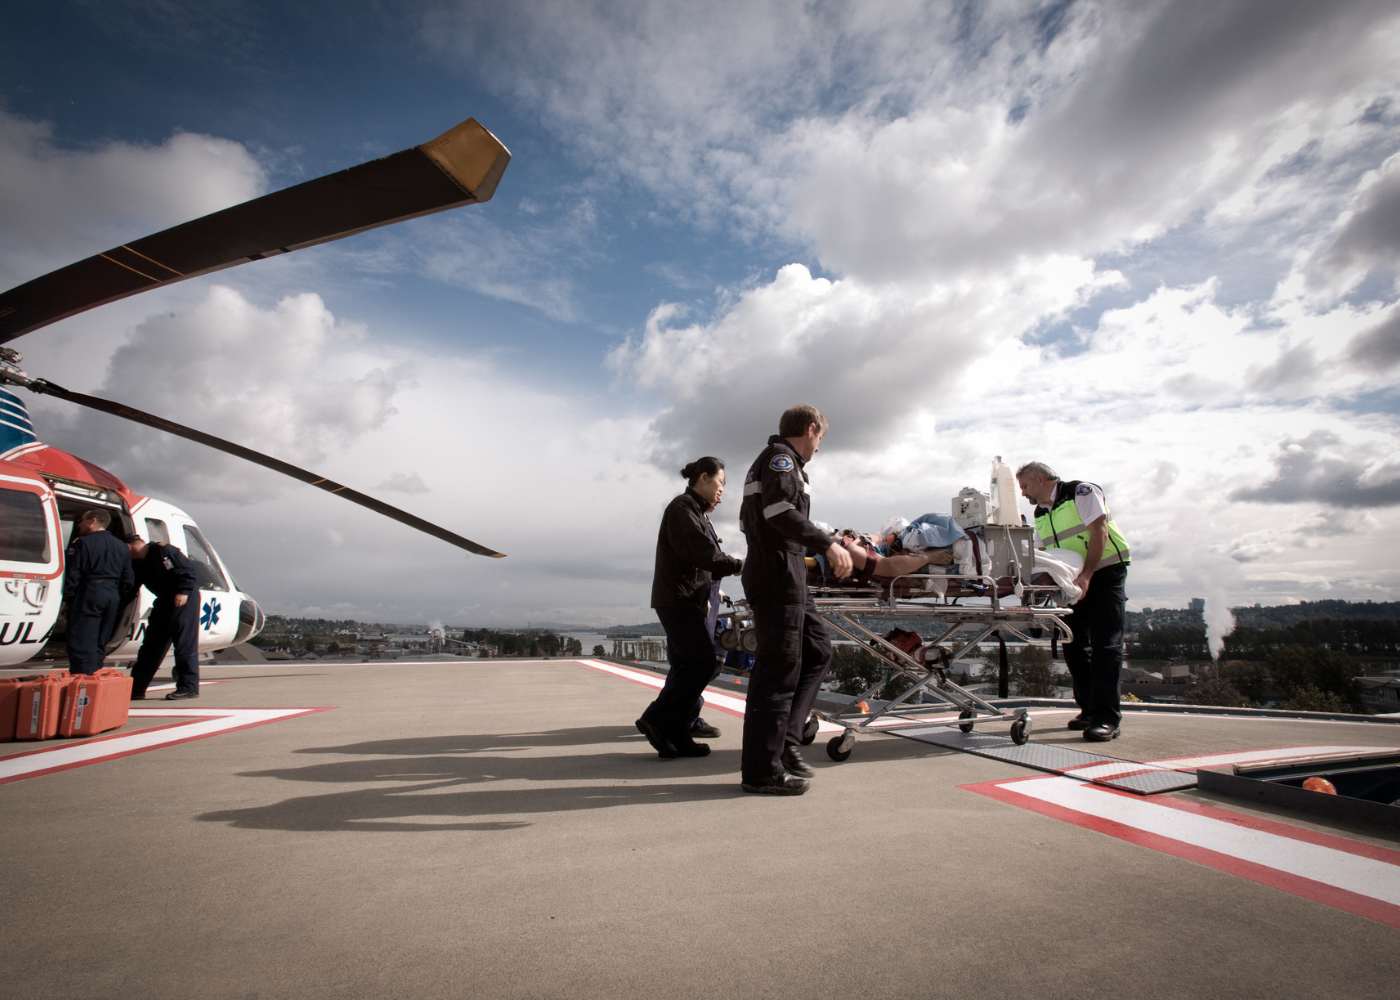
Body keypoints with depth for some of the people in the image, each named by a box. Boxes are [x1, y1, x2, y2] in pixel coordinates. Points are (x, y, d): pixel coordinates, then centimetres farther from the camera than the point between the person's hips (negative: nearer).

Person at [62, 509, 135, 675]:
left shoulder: (82, 543, -5)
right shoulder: (121, 547, 15)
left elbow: (72, 576, -11)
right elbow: (127, 580, 15)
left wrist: (67, 599, -5)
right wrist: (120, 602, 19)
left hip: (88, 596, -7)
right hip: (113, 597, 7)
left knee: (82, 646, -5)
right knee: (99, 646, 14)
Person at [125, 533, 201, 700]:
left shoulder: (163, 550, -12)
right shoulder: (138, 564, 14)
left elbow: (187, 570, -17)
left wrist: (183, 592, -22)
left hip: (184, 599, -9)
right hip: (163, 602, 9)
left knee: (185, 644, -9)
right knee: (151, 645, 12)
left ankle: (189, 687, -5)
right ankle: (136, 689, 20)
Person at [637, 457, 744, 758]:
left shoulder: (697, 513, 21)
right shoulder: (682, 507, -10)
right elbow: (701, 553, -19)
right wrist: (739, 565, -12)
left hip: (688, 600, 10)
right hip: (677, 599, -10)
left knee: (686, 667, 8)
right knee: (703, 663, -11)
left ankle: (677, 738, 11)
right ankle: (656, 720, -5)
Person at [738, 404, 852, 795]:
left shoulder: (776, 460, 25)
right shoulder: (780, 457, -6)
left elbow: (749, 519, 25)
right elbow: (779, 511, -23)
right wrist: (827, 544, -28)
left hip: (787, 577, 11)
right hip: (778, 576, -11)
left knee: (817, 652, 14)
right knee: (779, 668, -7)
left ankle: (785, 740, 13)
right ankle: (762, 770, 0)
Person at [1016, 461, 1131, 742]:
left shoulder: (1081, 492, -8)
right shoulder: (1040, 514, 13)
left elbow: (1099, 532, -17)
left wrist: (1086, 576, -27)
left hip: (1105, 572, -7)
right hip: (1075, 581, 7)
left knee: (1104, 643, -13)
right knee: (1074, 645, 5)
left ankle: (1106, 718, -15)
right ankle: (1089, 709, 16)